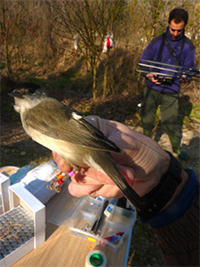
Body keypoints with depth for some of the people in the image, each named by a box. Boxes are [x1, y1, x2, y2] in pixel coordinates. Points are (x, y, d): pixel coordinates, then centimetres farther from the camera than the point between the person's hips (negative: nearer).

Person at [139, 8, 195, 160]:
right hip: (152, 89, 1)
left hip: (171, 91, -1)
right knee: (147, 120, 10)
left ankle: (177, 147, 28)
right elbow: (143, 60, 7)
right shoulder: (157, 41, 2)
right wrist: (148, 74, -12)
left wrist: (184, 76, -17)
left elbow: (189, 67, 7)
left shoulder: (188, 46, 3)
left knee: (171, 122, 1)